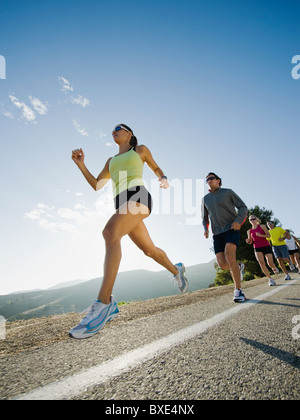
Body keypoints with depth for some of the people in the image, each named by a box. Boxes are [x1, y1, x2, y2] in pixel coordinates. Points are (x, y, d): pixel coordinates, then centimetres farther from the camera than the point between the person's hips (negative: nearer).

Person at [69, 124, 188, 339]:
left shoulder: (140, 149, 19)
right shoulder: (111, 161, 31)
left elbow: (156, 168, 31)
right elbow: (96, 185, 22)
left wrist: (164, 179, 14)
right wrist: (81, 164, 12)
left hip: (138, 197, -6)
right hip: (122, 204, 7)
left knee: (110, 232, -33)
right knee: (149, 250, 12)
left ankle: (105, 303, -37)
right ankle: (176, 270, 40)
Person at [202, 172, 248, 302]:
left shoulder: (228, 192, 6)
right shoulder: (205, 199, 16)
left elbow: (243, 207, 3)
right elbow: (205, 218, 20)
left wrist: (238, 221, -17)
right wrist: (205, 229, -1)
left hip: (232, 228, -3)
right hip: (217, 233, 4)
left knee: (229, 256, -27)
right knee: (222, 264, -9)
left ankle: (238, 291, -14)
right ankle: (239, 267, 28)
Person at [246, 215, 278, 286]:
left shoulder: (262, 226, 1)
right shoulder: (249, 231, 8)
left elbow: (268, 235, -3)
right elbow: (250, 242, 14)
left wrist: (260, 235, -20)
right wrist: (248, 241, -10)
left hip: (266, 246, -2)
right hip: (257, 249, 2)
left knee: (270, 263, -5)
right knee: (261, 263, -19)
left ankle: (274, 268, 35)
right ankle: (270, 279, -9)